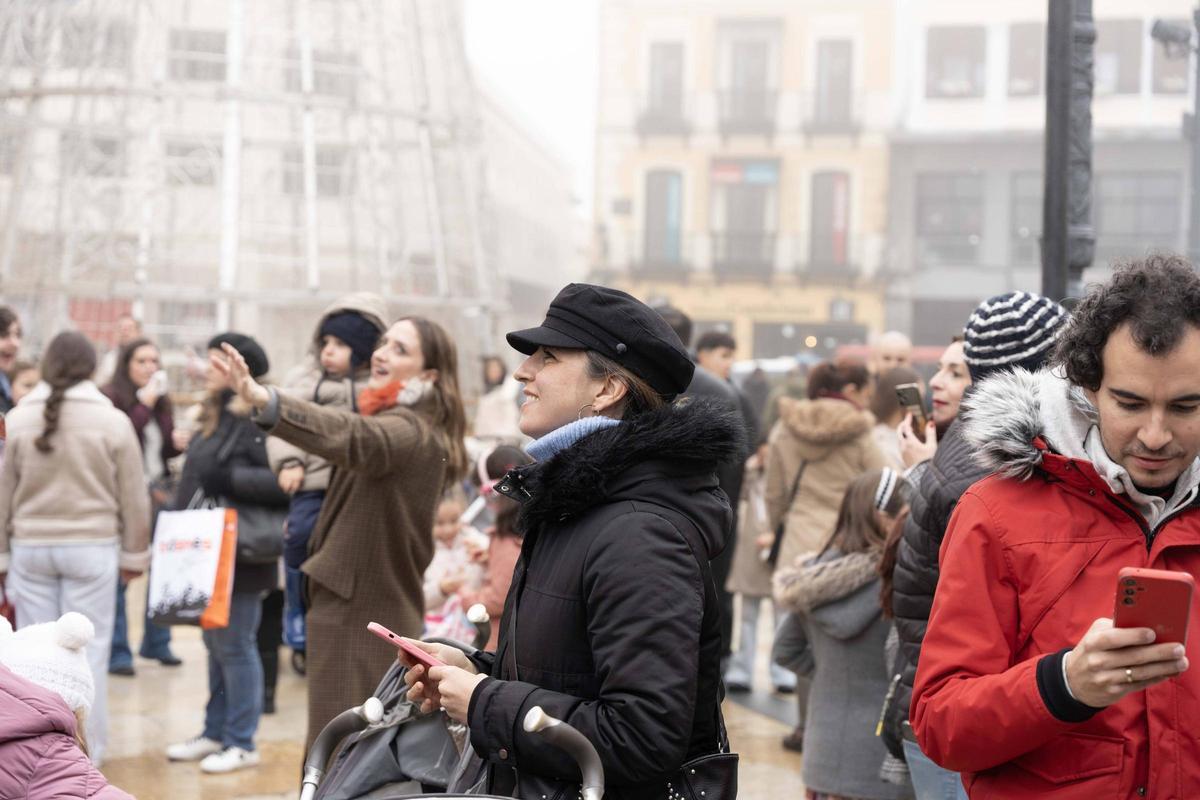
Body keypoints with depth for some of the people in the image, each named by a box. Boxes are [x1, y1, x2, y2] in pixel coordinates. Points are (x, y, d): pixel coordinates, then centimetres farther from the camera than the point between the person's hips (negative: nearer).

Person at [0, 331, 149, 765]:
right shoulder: (113, 420, -5)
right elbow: (133, 497, 0)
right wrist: (134, 554, 11)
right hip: (92, 547, -2)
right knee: (87, 650, 3)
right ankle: (85, 750, 6)